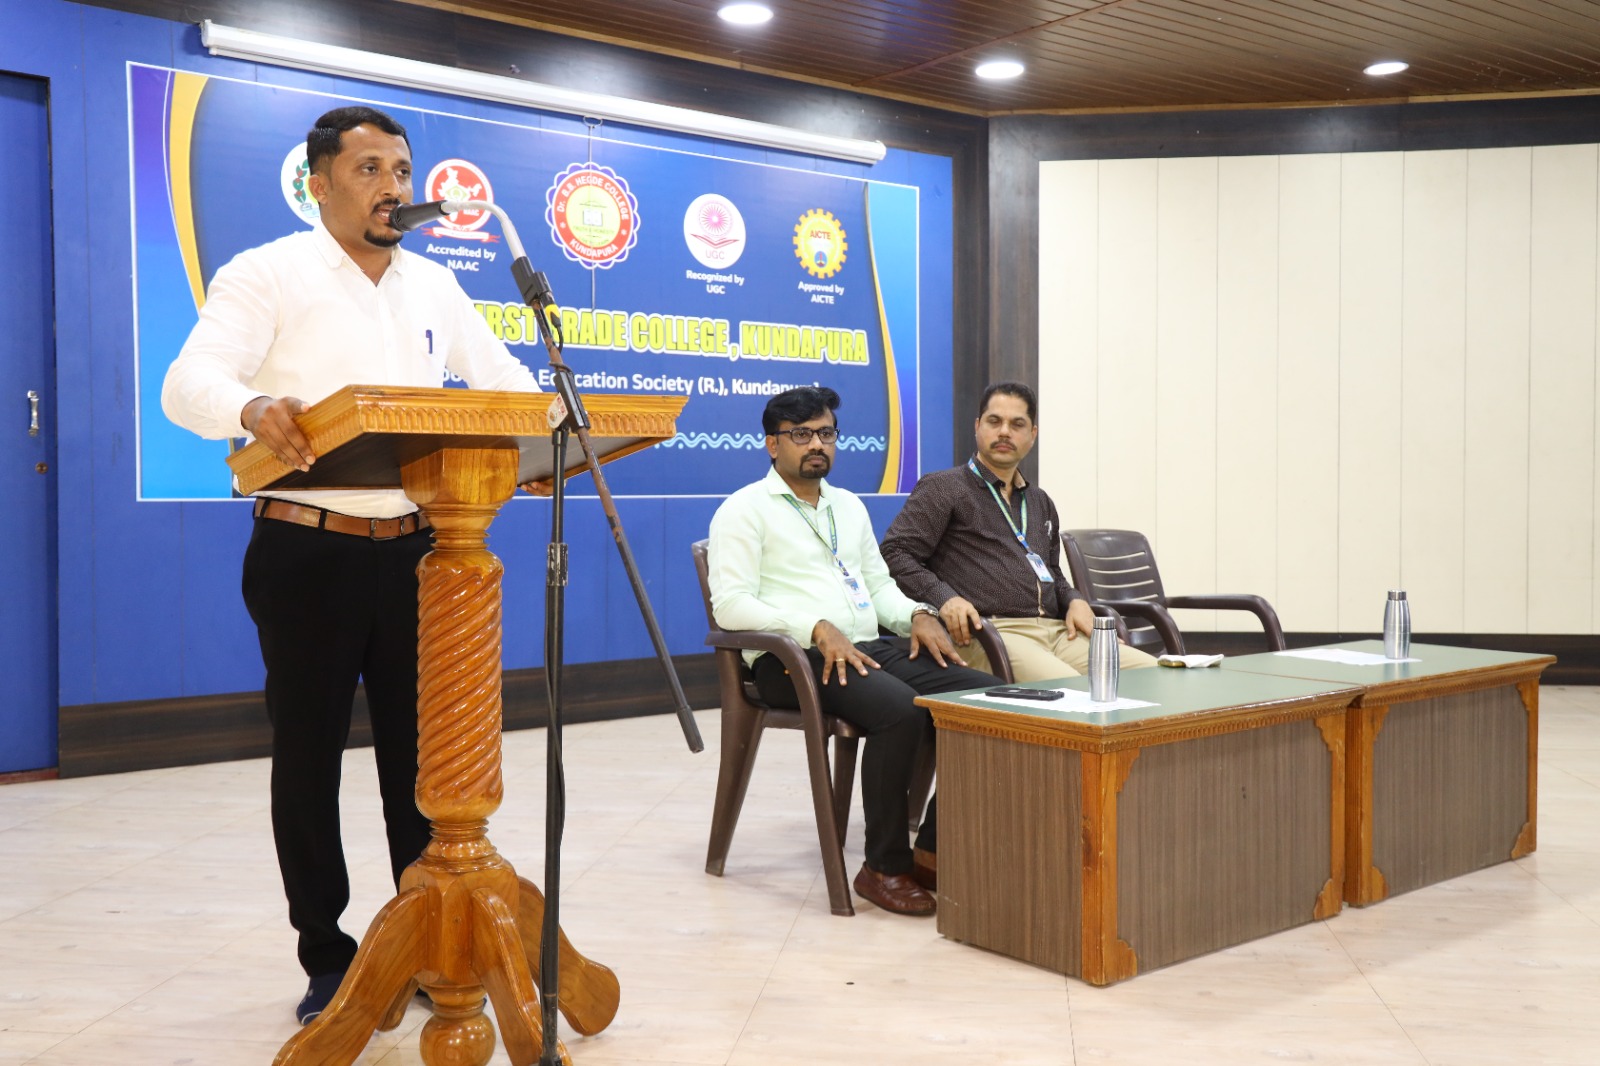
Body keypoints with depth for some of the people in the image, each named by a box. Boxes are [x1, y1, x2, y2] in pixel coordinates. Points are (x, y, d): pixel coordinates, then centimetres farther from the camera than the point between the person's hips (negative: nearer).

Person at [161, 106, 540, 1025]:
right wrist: (252, 408, -41)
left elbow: (507, 380, 18)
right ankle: (328, 960, 19)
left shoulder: (434, 287, 13)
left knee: (421, 750, 8)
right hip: (309, 550, -4)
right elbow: (189, 383, -17)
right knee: (310, 755, 5)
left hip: (414, 547, 5)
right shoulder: (269, 275, -4)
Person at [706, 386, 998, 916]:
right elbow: (731, 604, -10)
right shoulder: (745, 509, 2)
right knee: (900, 710, -34)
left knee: (985, 694, -16)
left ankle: (934, 848, -9)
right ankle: (884, 867, -16)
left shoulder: (849, 506, 25)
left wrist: (918, 615, 5)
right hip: (792, 658, -7)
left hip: (870, 648, 7)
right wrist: (817, 629, -22)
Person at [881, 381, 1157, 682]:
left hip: (1056, 630, 7)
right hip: (986, 633, -7)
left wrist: (1075, 600, 12)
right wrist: (944, 598, -19)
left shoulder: (1040, 502, 29)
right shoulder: (943, 488, 7)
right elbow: (895, 552, -3)